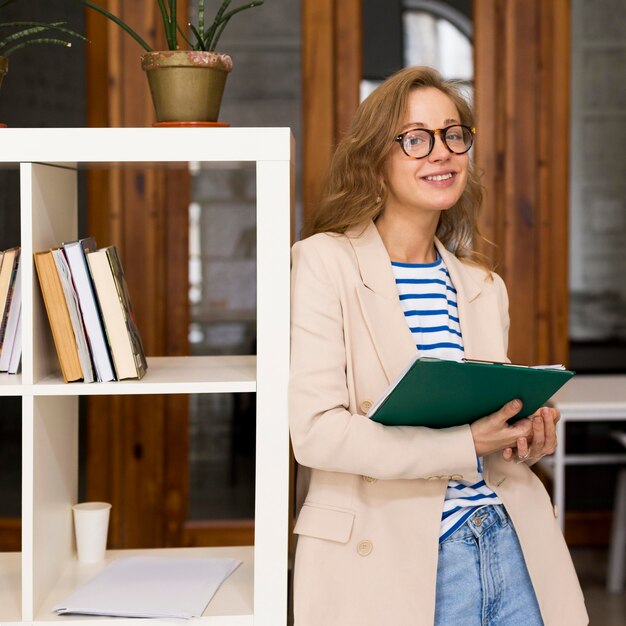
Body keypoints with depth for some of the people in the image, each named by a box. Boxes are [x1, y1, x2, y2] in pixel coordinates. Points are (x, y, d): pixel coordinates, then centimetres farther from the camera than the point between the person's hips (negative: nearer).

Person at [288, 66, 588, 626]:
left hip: (508, 542, 6)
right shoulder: (325, 261, -5)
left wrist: (525, 442, -1)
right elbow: (315, 431, -15)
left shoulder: (485, 287, 14)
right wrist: (465, 445, -19)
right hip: (394, 560, -5)